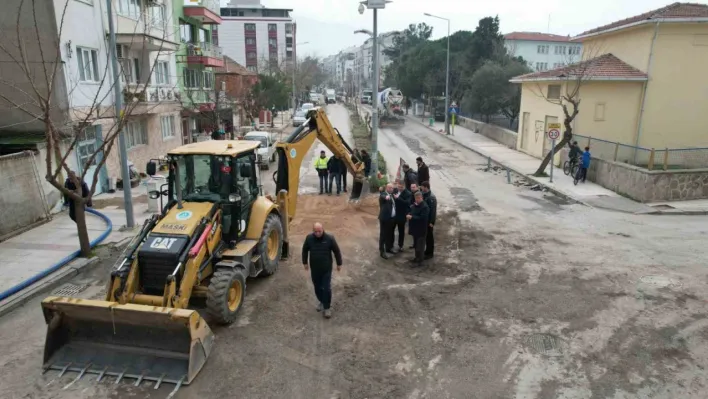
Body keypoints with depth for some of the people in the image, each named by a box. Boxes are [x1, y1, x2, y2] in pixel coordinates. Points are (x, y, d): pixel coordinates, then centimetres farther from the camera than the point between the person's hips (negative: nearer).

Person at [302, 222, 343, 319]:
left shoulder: (329, 238, -16)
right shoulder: (309, 238, -10)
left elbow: (337, 251, -4)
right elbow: (305, 250, 7)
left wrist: (339, 264, 2)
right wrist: (305, 262, 11)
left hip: (326, 268, -3)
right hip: (314, 268, 3)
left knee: (326, 288, -2)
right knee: (317, 287, 16)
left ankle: (327, 307, 12)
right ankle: (322, 302, 39)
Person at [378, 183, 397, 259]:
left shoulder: (392, 195, 14)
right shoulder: (383, 194, -10)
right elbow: (383, 197, -37)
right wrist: (386, 197, -55)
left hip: (392, 218, 8)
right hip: (385, 218, -8)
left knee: (390, 234, 19)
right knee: (383, 235, 0)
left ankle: (389, 248, 35)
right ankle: (382, 251, 6)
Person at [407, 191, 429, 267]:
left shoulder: (425, 207, -19)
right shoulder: (414, 205, 9)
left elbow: (422, 218, -26)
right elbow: (411, 212, 23)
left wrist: (412, 217, -25)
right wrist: (408, 215, 2)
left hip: (421, 229, -9)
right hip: (415, 228, 9)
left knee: (420, 245, -1)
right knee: (416, 244, 20)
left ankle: (419, 261, 8)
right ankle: (417, 257, 33)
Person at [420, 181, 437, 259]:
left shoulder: (431, 197, -21)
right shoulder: (424, 195, 4)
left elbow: (433, 210, -22)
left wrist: (432, 222, -22)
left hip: (429, 220, -8)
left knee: (429, 236, 3)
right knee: (425, 235, 16)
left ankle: (430, 253, 15)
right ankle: (427, 251, 29)